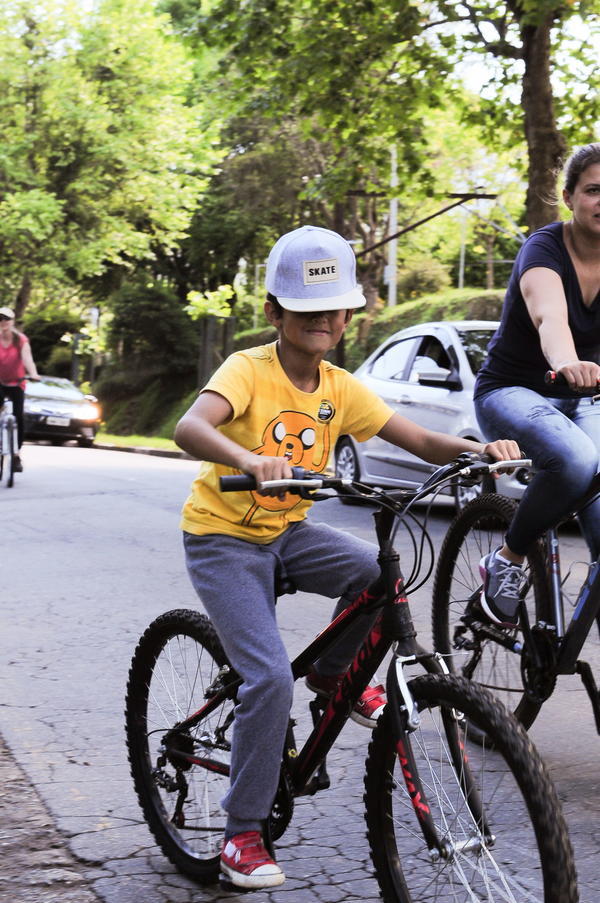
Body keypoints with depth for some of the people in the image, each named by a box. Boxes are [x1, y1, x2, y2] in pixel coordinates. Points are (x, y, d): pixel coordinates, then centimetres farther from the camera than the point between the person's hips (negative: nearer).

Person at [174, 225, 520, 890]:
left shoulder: (340, 389, -4)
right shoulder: (249, 370, -20)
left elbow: (421, 442, -5)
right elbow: (188, 428, -39)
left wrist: (479, 448, -26)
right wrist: (251, 459, -59)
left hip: (287, 532, 5)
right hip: (224, 539, -5)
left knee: (381, 572, -23)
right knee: (271, 677, -19)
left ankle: (334, 673, 7)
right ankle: (242, 835, -2)